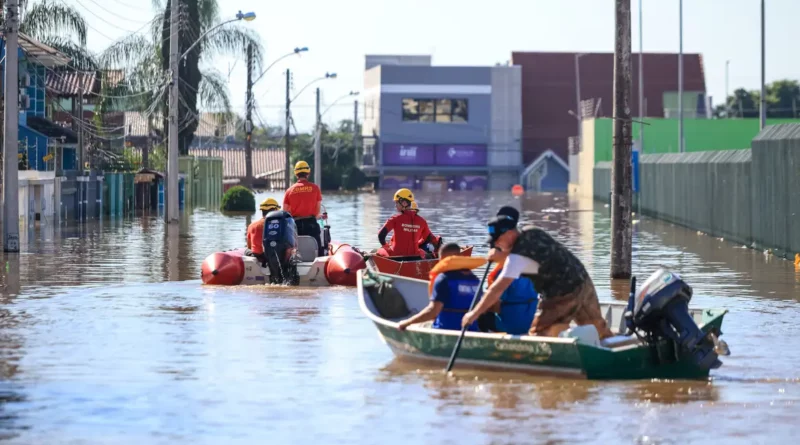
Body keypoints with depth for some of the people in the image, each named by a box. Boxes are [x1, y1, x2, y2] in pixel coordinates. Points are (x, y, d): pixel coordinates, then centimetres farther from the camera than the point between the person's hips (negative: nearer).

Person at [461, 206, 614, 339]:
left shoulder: (519, 254, -20)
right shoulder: (531, 232, 3)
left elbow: (499, 288, -23)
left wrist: (475, 313, -20)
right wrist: (502, 256, 1)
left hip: (562, 296, -8)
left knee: (538, 335, 0)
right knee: (600, 331, 18)